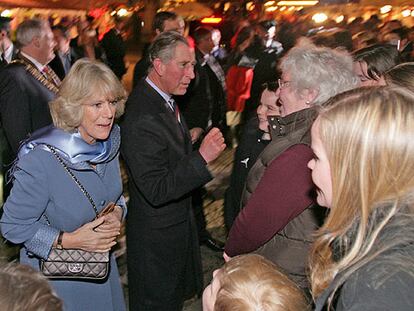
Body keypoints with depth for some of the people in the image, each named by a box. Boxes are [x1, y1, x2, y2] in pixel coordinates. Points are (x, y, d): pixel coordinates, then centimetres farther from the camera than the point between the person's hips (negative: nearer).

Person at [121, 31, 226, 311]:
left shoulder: (163, 99, 1)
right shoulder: (141, 120, -31)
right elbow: (156, 191, -31)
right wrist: (201, 158, -34)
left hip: (179, 222, 9)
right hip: (157, 235, -9)